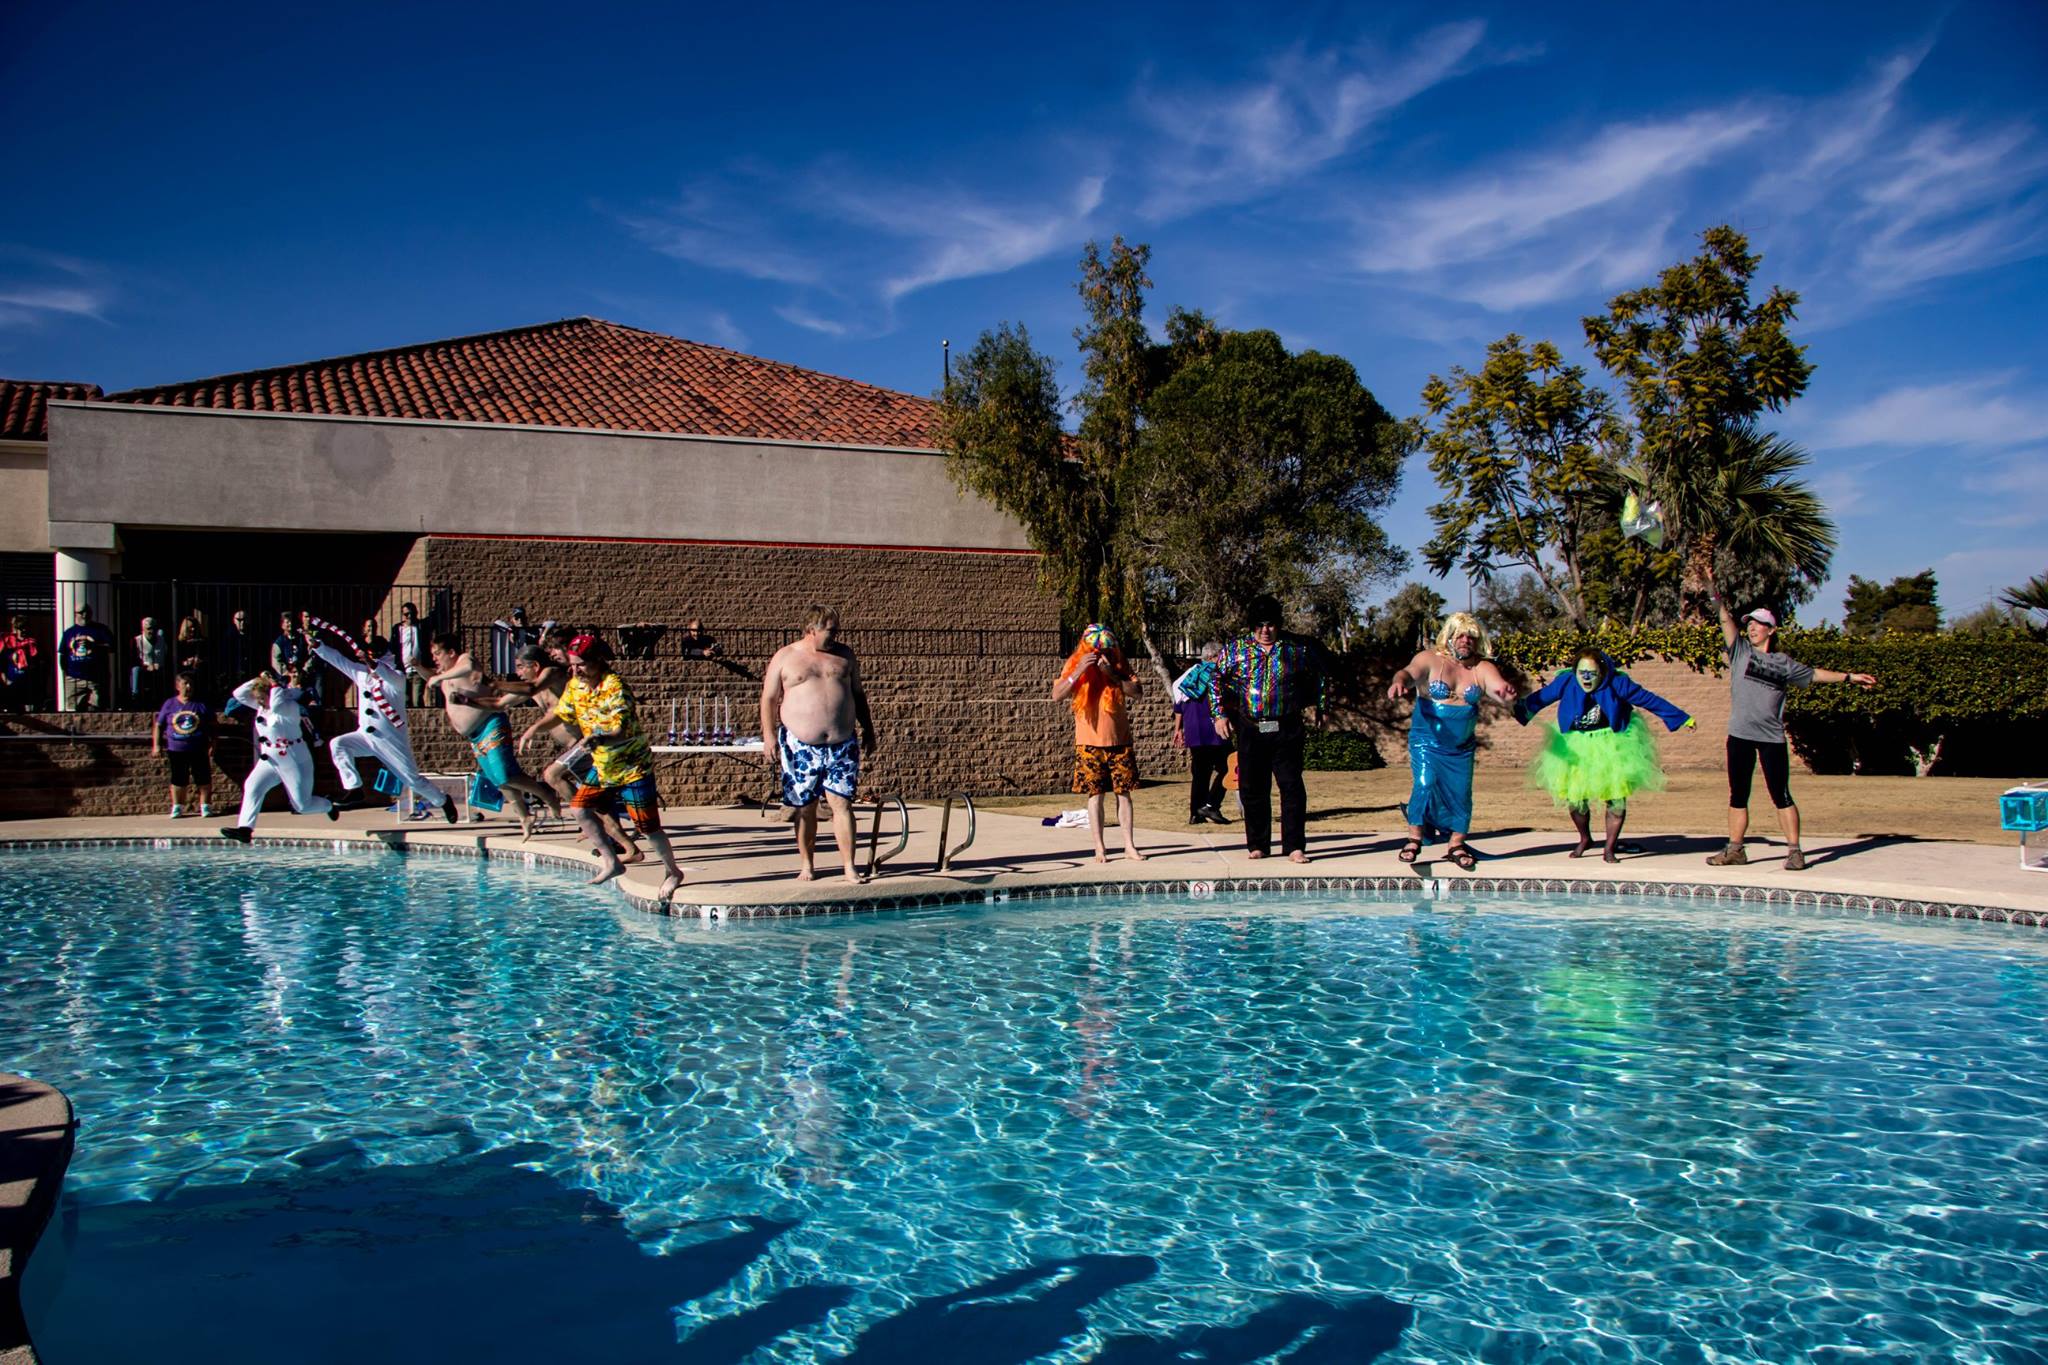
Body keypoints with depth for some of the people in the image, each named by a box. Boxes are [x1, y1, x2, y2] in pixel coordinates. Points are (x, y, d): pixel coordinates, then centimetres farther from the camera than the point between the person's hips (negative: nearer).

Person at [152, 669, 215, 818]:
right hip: (176, 750, 1)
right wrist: (156, 745, 0)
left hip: (198, 750, -1)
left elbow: (211, 727, 4)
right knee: (178, 780, 9)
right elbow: (158, 725, 7)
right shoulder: (169, 705, 2)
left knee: (203, 779, 2)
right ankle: (177, 807, 19)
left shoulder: (201, 705, 0)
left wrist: (212, 745, -2)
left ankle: (206, 806, 12)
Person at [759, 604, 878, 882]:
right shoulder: (785, 657, 3)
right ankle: (807, 864, 18)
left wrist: (868, 730, 16)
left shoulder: (844, 655, 12)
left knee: (841, 803, -6)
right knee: (805, 807, 5)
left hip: (842, 745, 1)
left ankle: (849, 866, -4)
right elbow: (769, 698, 5)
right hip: (801, 746, -1)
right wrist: (769, 735, -3)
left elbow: (858, 693, 19)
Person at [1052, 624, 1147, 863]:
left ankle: (1129, 846, 8)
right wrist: (1079, 671, -21)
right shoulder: (1075, 663, -2)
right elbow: (1057, 695, -11)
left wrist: (1112, 674, -19)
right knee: (1095, 795, 0)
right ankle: (1100, 848, 4)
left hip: (1119, 741, 1)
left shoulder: (1119, 662, 1)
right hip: (1090, 742, -1)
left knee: (1124, 793, 3)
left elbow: (1137, 691, -8)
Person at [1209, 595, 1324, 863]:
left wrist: (1314, 707, 13)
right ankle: (1257, 845, 18)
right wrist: (1220, 714, 2)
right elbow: (1217, 680, 10)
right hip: (1250, 730, 1)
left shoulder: (1297, 648, 2)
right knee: (1252, 789, 6)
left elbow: (1315, 677, 17)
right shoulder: (1235, 648, 3)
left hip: (1287, 729, -1)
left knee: (1292, 786, -4)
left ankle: (1294, 846, 2)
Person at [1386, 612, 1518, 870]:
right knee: (1425, 784, -14)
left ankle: (1457, 846, 19)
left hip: (1462, 747, 3)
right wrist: (1399, 682, -51)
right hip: (1426, 742, -3)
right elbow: (1410, 673, -26)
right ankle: (1414, 839, 1)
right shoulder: (1430, 660, -8)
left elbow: (1505, 699, -12)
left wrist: (1508, 693, -37)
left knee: (1461, 793, 3)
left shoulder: (1483, 669, -1)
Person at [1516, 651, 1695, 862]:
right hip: (1575, 747, 2)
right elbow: (1539, 698, 0)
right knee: (1574, 797, 3)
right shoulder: (1566, 682, -14)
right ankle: (1585, 839, 31)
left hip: (1612, 746, -1)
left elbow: (1650, 700, -8)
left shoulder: (1617, 683, -17)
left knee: (1616, 797, -3)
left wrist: (1682, 719, -2)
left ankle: (1610, 848, 13)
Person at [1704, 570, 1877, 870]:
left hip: (1772, 737, -1)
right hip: (1740, 735, 1)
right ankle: (1735, 850, 13)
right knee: (1737, 796, 6)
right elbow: (1726, 620, -3)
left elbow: (1814, 674, 22)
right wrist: (1715, 595, -14)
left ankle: (1795, 851, 1)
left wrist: (1849, 677, 22)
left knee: (1781, 796, -3)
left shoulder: (1783, 663, 10)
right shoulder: (1740, 651, 7)